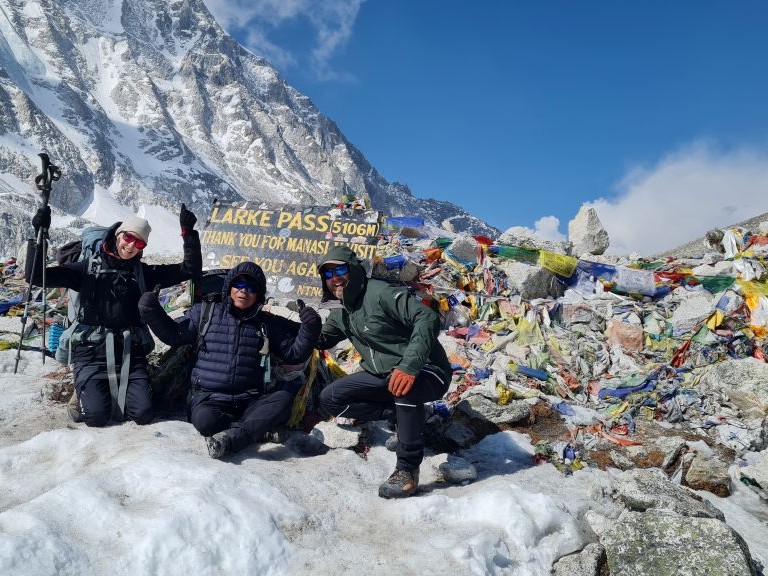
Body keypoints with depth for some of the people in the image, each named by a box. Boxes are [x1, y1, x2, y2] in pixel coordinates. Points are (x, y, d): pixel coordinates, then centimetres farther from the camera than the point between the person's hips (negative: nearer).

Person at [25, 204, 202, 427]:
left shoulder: (144, 273, 8)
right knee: (96, 415, -20)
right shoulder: (88, 268, 5)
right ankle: (89, 394, 16)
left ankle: (115, 394, 19)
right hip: (92, 351, -1)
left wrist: (189, 233, -7)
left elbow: (190, 269, 3)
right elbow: (35, 276, -1)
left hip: (130, 352, 2)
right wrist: (39, 235, -12)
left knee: (144, 414, -14)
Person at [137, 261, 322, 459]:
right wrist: (152, 313, -3)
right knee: (204, 419, -36)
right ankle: (260, 430, -17)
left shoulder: (267, 323, 11)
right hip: (208, 398, -1)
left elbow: (294, 354, 9)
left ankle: (232, 436, -33)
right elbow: (173, 335, 13)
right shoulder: (205, 313, 8)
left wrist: (309, 330, -8)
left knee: (284, 398, -27)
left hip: (250, 401, 2)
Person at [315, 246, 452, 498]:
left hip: (425, 373, -8)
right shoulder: (341, 315, 8)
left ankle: (408, 468, -24)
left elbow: (428, 318, -30)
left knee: (405, 387, -41)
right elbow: (321, 342, 23)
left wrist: (409, 366, -41)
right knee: (329, 399, -2)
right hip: (382, 375, 8)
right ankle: (396, 412, 0)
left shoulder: (380, 293, -19)